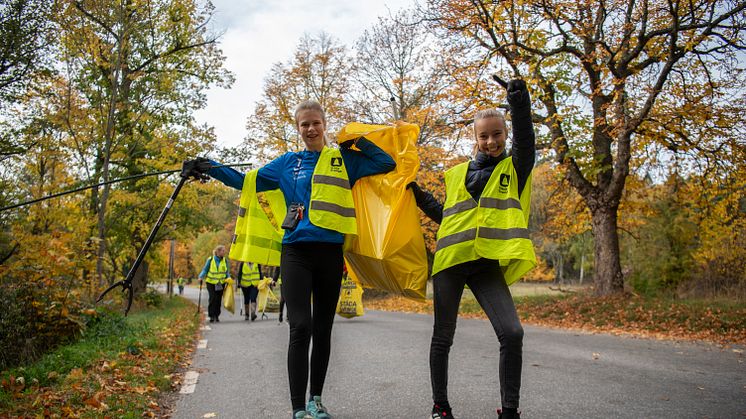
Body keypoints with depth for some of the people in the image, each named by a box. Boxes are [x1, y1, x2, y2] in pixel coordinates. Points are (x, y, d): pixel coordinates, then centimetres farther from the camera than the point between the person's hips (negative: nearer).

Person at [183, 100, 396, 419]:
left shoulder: (344, 159, 11)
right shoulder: (288, 162, 11)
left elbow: (387, 164, 11)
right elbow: (247, 181, 16)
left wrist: (358, 142, 3)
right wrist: (209, 167, 10)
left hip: (330, 252, 1)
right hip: (296, 252, -1)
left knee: (323, 330, 10)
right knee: (300, 328, -12)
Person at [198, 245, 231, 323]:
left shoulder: (225, 260, 3)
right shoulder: (210, 260, -4)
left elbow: (227, 272, 9)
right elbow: (205, 270, 1)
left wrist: (228, 278, -9)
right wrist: (201, 277, -14)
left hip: (221, 283, 3)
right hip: (211, 282, -2)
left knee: (219, 299, 5)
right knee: (212, 298, -12)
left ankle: (217, 315, 17)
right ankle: (211, 315, -5)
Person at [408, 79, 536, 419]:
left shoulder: (514, 168, 7)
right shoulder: (457, 174, 14)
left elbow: (526, 141, -13)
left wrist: (519, 103, -24)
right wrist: (419, 196, 14)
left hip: (488, 264, -2)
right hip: (450, 261, 3)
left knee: (512, 333, -18)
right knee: (442, 338, 8)